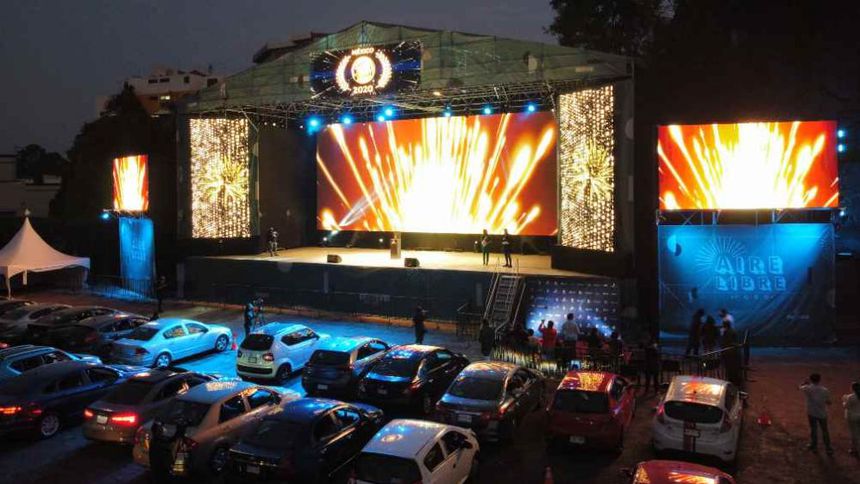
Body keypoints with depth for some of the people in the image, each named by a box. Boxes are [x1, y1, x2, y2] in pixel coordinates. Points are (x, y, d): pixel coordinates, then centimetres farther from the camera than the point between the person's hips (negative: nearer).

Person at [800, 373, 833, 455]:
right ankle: (828, 449, 14)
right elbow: (828, 402, -4)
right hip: (822, 413, 0)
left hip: (812, 413, 0)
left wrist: (806, 382, 19)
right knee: (825, 431, 10)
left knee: (813, 429, 15)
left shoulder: (808, 388, -15)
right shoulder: (825, 390, -14)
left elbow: (801, 387, 9)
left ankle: (814, 446, 28)